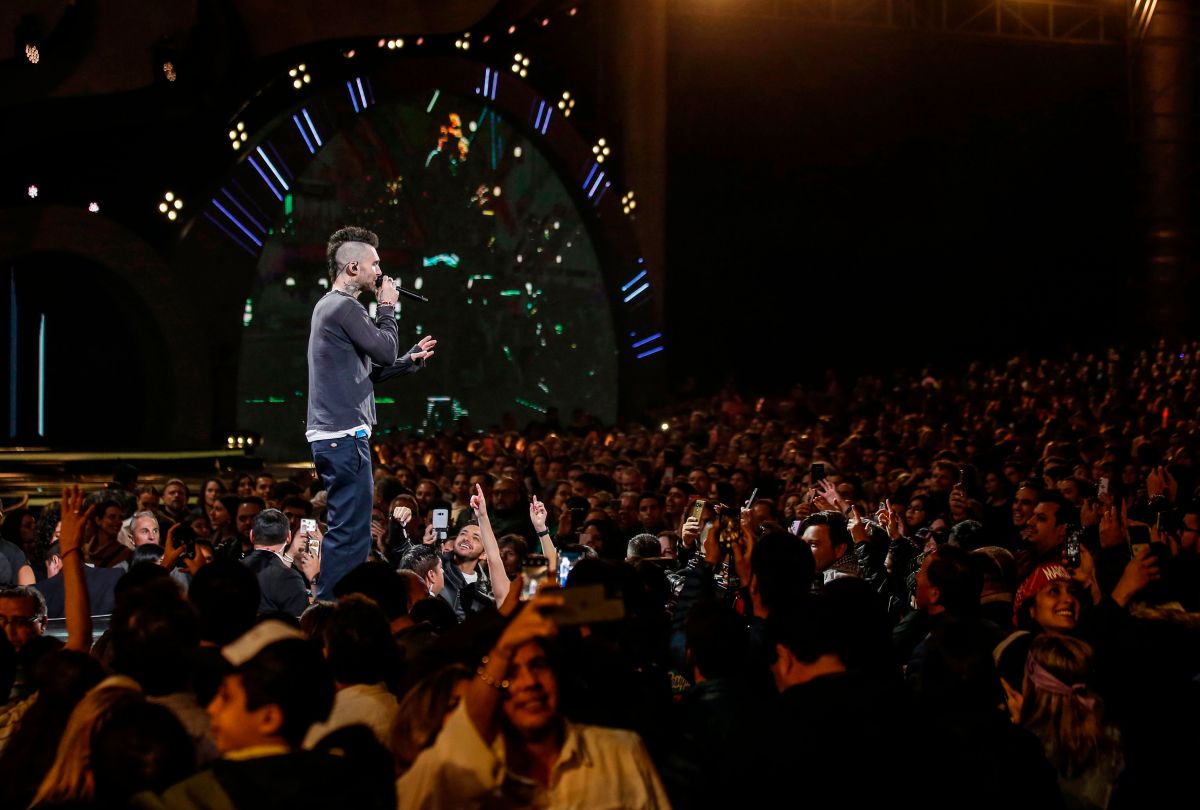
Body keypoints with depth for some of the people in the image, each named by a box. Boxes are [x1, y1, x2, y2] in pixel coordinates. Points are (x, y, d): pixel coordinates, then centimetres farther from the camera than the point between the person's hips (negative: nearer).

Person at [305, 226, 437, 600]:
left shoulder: (330, 305, 19)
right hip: (345, 435, -11)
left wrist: (411, 359, 15)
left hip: (331, 435, 11)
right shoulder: (345, 307, -13)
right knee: (351, 532, -10)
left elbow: (368, 371, 21)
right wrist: (387, 307, 2)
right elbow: (385, 350, -10)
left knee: (345, 529, 17)